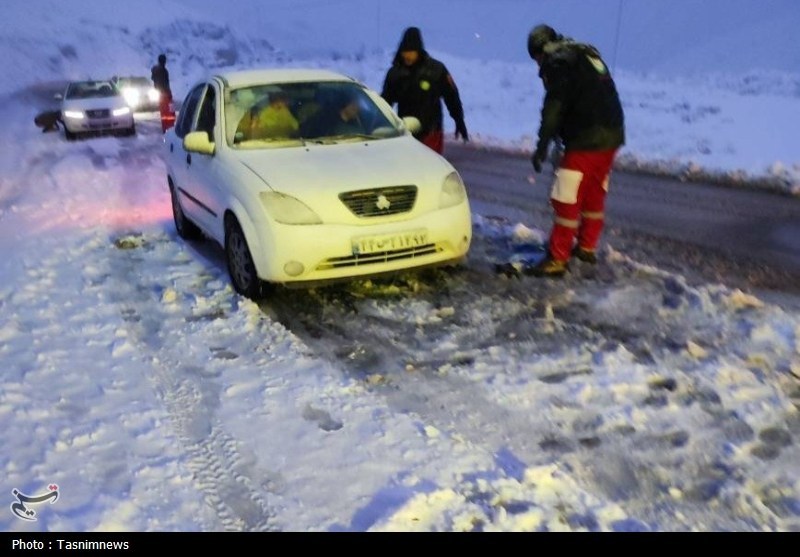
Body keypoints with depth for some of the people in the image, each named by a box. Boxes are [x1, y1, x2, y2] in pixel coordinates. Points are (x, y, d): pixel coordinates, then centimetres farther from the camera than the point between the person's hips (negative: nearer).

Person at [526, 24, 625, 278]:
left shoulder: (558, 62, -6)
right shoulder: (588, 55, 21)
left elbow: (554, 107, -15)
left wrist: (542, 146, -12)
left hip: (586, 140, -9)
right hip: (611, 135, 9)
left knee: (567, 200, -6)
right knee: (594, 195, 20)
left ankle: (557, 259, -5)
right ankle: (586, 247, 33)